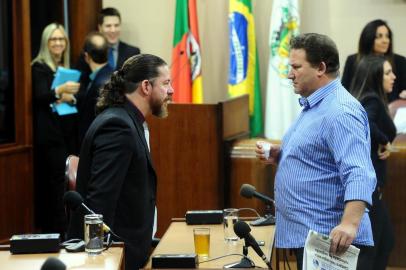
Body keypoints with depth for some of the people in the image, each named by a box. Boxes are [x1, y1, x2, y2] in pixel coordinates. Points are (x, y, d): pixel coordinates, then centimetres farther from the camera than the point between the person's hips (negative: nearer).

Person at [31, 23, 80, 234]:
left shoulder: (68, 68, 15)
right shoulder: (39, 67, -4)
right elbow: (40, 96, -19)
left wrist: (71, 97, -9)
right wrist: (60, 90, -37)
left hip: (69, 132, 6)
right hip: (50, 133, -6)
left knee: (71, 179, 2)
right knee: (58, 179, -12)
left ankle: (49, 227, 10)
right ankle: (60, 230, -11)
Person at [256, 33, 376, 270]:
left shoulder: (340, 112, -18)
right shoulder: (313, 107, 16)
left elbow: (359, 174, -29)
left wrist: (350, 223, -42)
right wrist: (280, 157, 8)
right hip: (304, 236, 10)